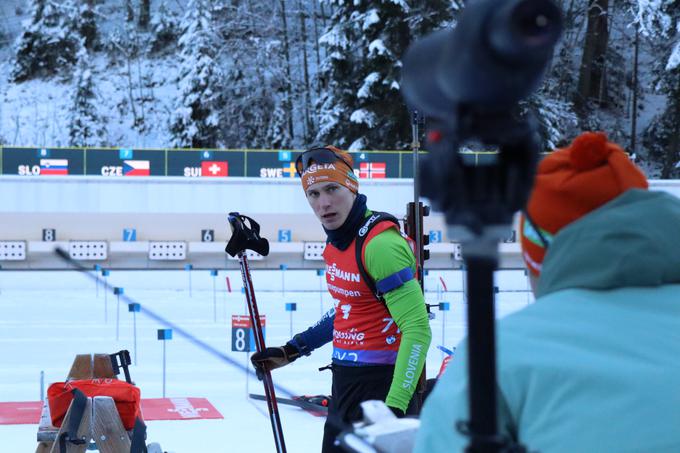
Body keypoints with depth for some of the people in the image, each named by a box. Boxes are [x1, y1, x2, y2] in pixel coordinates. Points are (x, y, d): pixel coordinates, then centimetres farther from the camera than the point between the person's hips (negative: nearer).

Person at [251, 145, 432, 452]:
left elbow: (417, 329, -24)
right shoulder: (336, 242, 7)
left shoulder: (380, 244, -21)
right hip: (345, 381, 10)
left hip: (381, 385, -10)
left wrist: (395, 406, -29)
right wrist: (290, 351, 24)